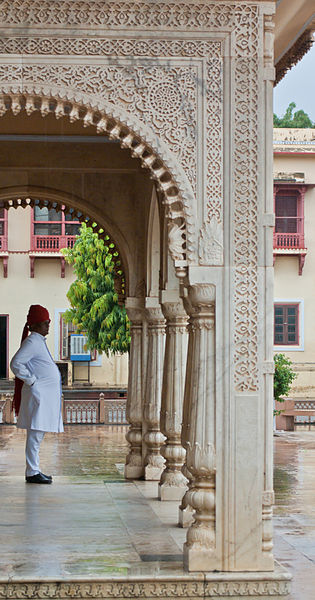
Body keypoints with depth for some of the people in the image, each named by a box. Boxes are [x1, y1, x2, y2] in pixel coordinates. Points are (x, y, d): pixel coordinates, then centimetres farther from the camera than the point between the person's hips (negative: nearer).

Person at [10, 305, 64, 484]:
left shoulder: (39, 341, 18)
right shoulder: (31, 342, -12)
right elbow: (16, 363, -21)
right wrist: (32, 381, -17)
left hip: (46, 395, 10)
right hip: (37, 393, -10)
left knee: (38, 435, 12)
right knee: (35, 434, -9)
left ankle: (34, 470, 17)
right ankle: (32, 472, -8)